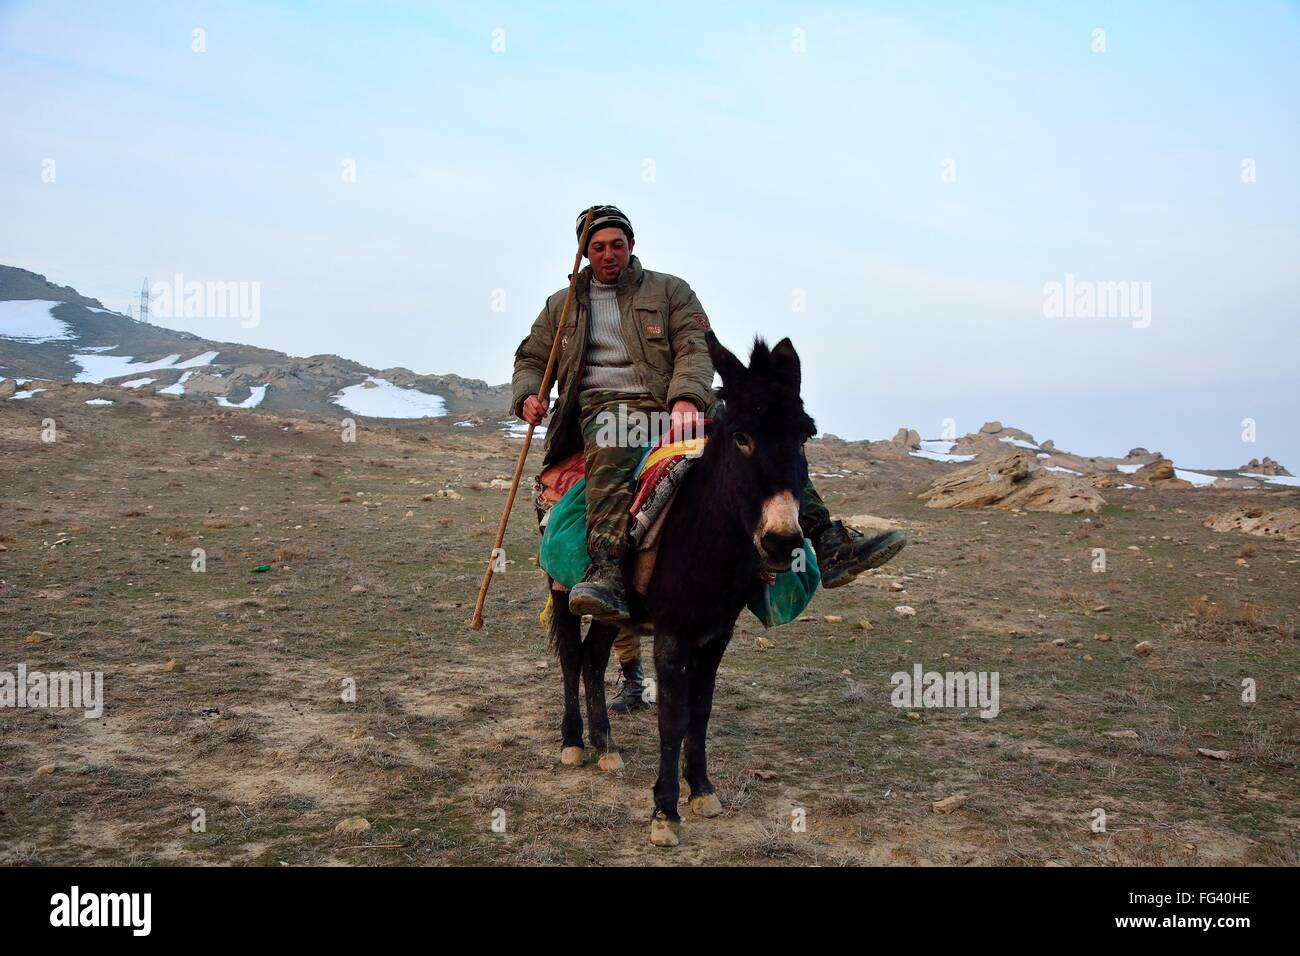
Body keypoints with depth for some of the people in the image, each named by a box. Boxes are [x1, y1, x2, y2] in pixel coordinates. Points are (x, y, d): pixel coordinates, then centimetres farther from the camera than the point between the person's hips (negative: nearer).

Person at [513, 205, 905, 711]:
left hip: (673, 405, 2)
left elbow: (696, 347, 3)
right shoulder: (561, 306, 22)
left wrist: (686, 398, -19)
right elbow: (531, 360, 23)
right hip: (604, 407, -2)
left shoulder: (669, 290, 17)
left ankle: (830, 546, -26)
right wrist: (527, 396, -2)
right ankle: (606, 577, -59)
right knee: (612, 452, -41)